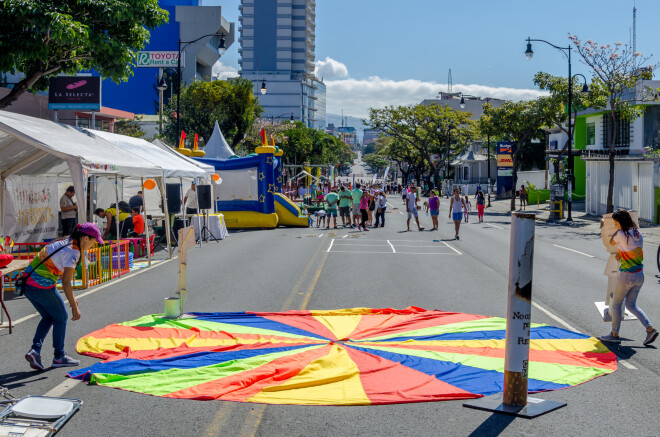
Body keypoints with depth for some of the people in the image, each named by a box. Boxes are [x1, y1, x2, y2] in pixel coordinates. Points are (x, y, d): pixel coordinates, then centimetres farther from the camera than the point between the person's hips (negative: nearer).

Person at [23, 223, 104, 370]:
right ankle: (59, 357, 20)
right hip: (42, 286, -9)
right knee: (61, 317, 10)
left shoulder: (64, 242, 14)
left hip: (28, 283, 9)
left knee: (48, 317, 23)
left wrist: (72, 298, 23)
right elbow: (66, 282, -19)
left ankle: (35, 350, 10)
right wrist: (75, 307, -15)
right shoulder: (73, 251, -16)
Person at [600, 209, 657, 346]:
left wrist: (618, 230, 8)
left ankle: (614, 334, 16)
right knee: (631, 305, 17)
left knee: (616, 304, 9)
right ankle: (650, 328, 4)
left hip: (627, 275, -7)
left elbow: (611, 242, 2)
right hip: (640, 274, 7)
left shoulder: (621, 234, -17)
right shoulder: (638, 233, 5)